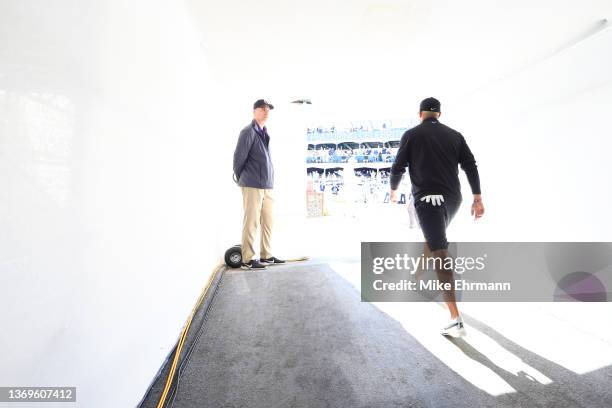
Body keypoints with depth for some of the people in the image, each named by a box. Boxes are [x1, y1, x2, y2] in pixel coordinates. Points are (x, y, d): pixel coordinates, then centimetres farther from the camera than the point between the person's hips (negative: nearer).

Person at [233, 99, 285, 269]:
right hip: (252, 185, -8)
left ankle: (266, 256, 21)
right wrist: (240, 178, 3)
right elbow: (238, 157, -8)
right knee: (251, 222, -4)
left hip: (267, 186, 8)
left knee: (267, 222, 10)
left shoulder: (266, 133, 18)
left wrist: (270, 181, 15)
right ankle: (248, 259, 5)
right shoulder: (248, 131, -7)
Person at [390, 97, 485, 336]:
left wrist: (393, 189, 20)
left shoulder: (412, 135, 1)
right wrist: (477, 198, 4)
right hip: (452, 199, 6)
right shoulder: (454, 135, 12)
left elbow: (398, 167, 2)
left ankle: (456, 320, -13)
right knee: (433, 240, 29)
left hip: (428, 198, -6)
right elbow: (471, 166, 5)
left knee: (440, 254, -11)